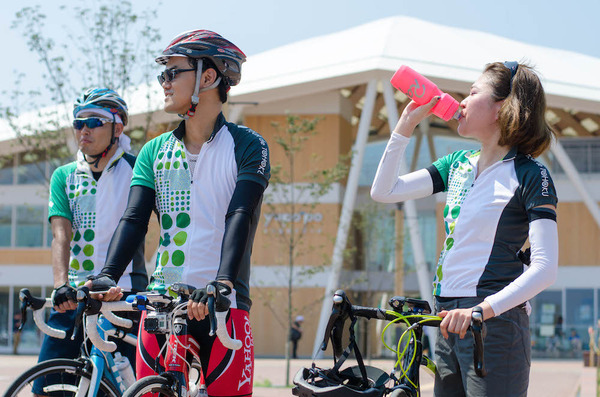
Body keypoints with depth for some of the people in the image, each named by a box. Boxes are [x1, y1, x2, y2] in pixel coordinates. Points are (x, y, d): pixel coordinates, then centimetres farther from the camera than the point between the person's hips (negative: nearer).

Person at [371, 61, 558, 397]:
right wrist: (406, 125, 6)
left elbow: (545, 268, -17)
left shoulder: (530, 174, -7)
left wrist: (483, 309, -29)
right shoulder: (458, 164, 14)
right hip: (451, 320, 7)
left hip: (495, 326, -7)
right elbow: (384, 192, 11)